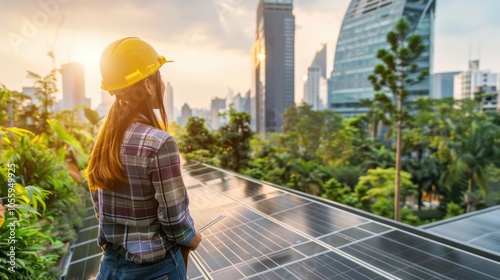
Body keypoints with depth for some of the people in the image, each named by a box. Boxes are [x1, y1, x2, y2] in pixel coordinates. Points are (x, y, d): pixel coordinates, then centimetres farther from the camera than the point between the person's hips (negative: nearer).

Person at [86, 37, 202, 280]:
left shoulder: (106, 136, -4)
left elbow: (99, 206, 5)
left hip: (111, 260, 6)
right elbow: (174, 217, -21)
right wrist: (191, 238, -2)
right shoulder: (159, 143, -25)